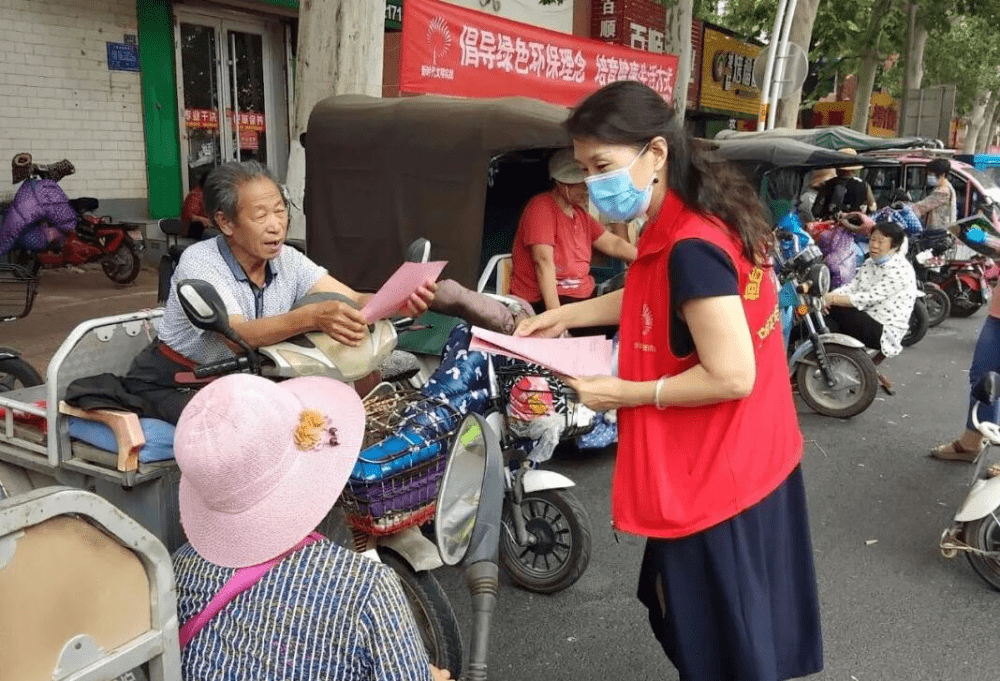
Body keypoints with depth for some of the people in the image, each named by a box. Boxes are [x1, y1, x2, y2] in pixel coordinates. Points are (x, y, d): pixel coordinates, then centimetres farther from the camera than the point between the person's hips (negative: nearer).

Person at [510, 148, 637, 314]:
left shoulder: (580, 214, 19)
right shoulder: (541, 208, -10)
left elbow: (613, 244, 20)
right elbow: (544, 261, -20)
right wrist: (556, 316, -27)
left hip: (582, 296, 9)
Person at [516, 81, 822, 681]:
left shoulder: (691, 246, -28)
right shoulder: (695, 222, 3)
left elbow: (731, 376, -27)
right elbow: (656, 296, 20)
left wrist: (625, 394, -18)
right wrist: (566, 315, 14)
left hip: (712, 478, -10)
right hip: (740, 463, 10)